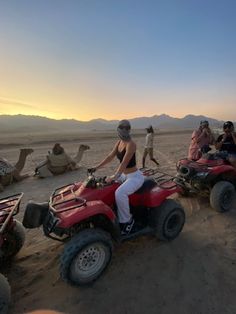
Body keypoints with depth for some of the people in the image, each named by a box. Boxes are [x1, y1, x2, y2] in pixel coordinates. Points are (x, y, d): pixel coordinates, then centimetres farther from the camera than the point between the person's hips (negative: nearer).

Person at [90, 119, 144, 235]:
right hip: (125, 175, 9)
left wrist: (114, 177, -37)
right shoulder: (119, 142, 4)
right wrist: (97, 167, 1)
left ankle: (128, 221, -9)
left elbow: (124, 162, -30)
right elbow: (110, 157, 7)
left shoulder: (131, 144, -22)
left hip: (136, 177, -9)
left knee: (119, 193, -33)